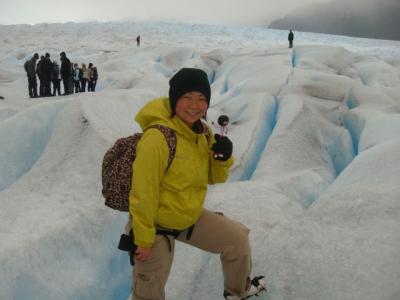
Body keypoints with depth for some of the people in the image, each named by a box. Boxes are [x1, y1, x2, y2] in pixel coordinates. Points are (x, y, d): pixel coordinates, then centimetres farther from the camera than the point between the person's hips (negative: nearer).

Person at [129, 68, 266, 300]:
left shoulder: (203, 133, -4)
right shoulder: (158, 137, -29)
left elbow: (213, 177, 6)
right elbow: (143, 192, -25)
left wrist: (224, 157, -16)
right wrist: (144, 239, -19)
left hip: (190, 217, 7)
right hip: (157, 224, -7)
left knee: (238, 238, 17)